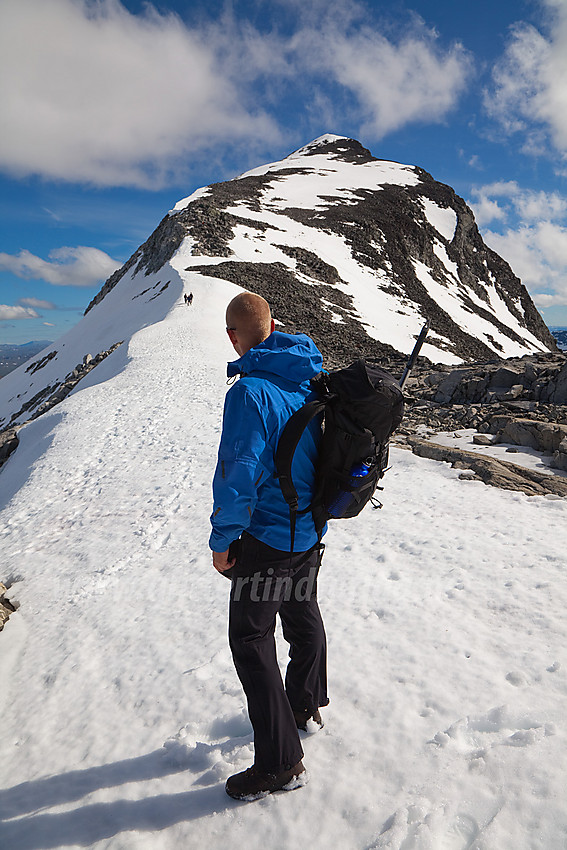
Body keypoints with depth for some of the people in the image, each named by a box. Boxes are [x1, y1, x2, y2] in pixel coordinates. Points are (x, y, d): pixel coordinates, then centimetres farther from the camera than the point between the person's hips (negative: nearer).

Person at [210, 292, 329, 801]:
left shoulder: (249, 391, -24)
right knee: (303, 615, 25)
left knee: (251, 639, 5)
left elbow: (239, 473, -26)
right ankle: (308, 706, 47)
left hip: (268, 536, -8)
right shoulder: (312, 379, 0)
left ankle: (281, 763, 16)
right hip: (311, 529, 8)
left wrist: (223, 539, -13)